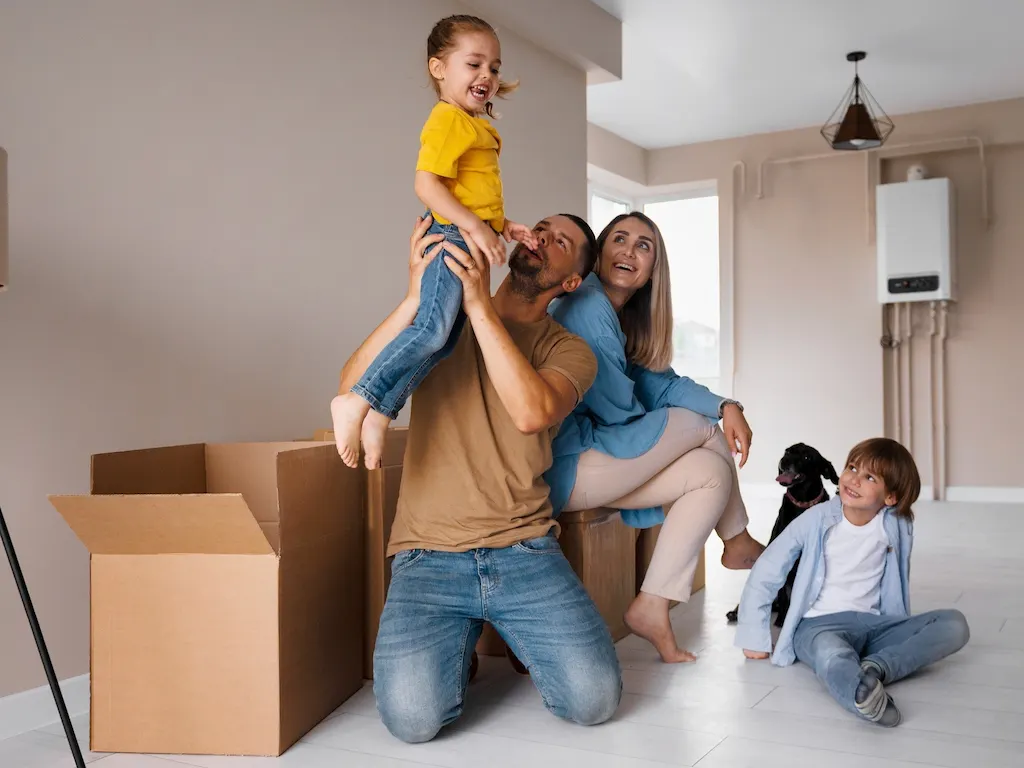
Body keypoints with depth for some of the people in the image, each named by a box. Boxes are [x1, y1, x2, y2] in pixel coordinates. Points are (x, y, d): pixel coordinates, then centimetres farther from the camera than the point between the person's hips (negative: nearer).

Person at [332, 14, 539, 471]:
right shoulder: (449, 120, -9)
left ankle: (379, 414, 5)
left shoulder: (475, 126, 21)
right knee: (433, 327, -21)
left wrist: (505, 226, 12)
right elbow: (426, 184, -19)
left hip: (471, 239, 10)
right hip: (451, 235, -10)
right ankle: (358, 402, -17)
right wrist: (476, 227, -23)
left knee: (443, 338, 4)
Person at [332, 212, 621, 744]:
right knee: (412, 716, -22)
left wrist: (480, 305, -20)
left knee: (594, 698, -17)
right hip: (428, 555, 0)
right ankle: (458, 638, 11)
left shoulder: (569, 351, 5)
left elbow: (530, 412, -19)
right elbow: (352, 389, -6)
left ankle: (517, 635, 14)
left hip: (524, 550, 1)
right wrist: (415, 296, -16)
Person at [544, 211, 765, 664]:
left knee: (711, 473, 10)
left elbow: (658, 383, 15)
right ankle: (738, 543, 19)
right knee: (704, 427, -1)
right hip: (564, 467, -10)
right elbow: (619, 410, -14)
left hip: (593, 453, 10)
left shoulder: (623, 318, 16)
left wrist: (726, 405, -3)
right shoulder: (588, 305, -16)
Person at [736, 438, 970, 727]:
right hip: (818, 624, -4)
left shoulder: (898, 526, -1)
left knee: (955, 624, -18)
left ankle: (876, 667, -35)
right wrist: (754, 638, 0)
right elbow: (765, 573, -2)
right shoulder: (817, 520, -7)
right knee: (832, 655, -40)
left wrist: (905, 632, 24)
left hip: (874, 623, 4)